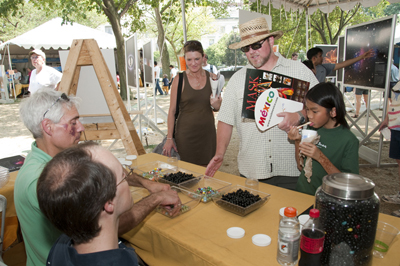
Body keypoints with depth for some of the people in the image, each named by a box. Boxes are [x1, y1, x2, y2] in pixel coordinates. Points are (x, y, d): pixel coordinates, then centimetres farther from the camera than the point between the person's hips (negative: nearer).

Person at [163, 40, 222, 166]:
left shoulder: (212, 78, 3)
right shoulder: (179, 80, -6)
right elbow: (172, 110, -3)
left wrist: (216, 105, -10)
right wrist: (169, 138, -5)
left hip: (207, 133, 3)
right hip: (186, 134, -3)